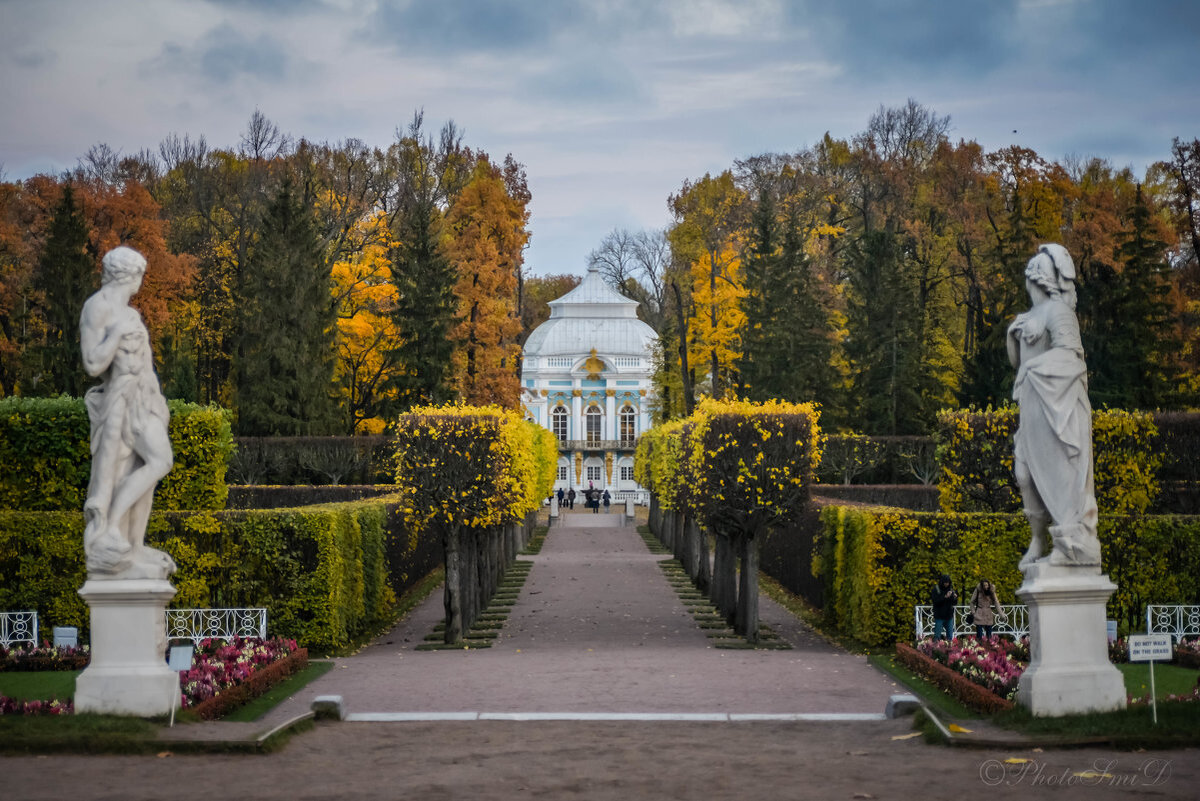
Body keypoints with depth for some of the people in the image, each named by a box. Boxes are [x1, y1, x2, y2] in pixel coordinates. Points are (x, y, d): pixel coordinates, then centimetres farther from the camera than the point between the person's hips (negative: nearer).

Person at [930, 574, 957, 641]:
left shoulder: (950, 589, 6)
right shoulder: (936, 589, -6)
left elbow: (954, 603, 7)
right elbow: (935, 601, -17)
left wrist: (955, 597, -15)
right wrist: (945, 597, -26)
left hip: (949, 616, 4)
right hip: (939, 616, -4)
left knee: (950, 636, 8)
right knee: (937, 635, -4)